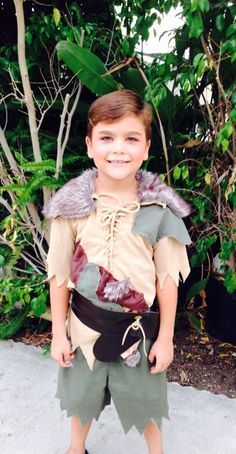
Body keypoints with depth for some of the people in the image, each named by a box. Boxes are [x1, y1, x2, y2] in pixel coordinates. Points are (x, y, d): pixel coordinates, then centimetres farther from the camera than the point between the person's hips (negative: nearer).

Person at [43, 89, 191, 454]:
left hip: (138, 325, -1)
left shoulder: (160, 209, -15)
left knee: (145, 398, 23)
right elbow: (59, 274, -5)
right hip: (84, 323, 1)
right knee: (82, 395, 26)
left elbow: (168, 278, -7)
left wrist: (165, 337, -2)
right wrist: (58, 332, 0)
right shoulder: (71, 205, -13)